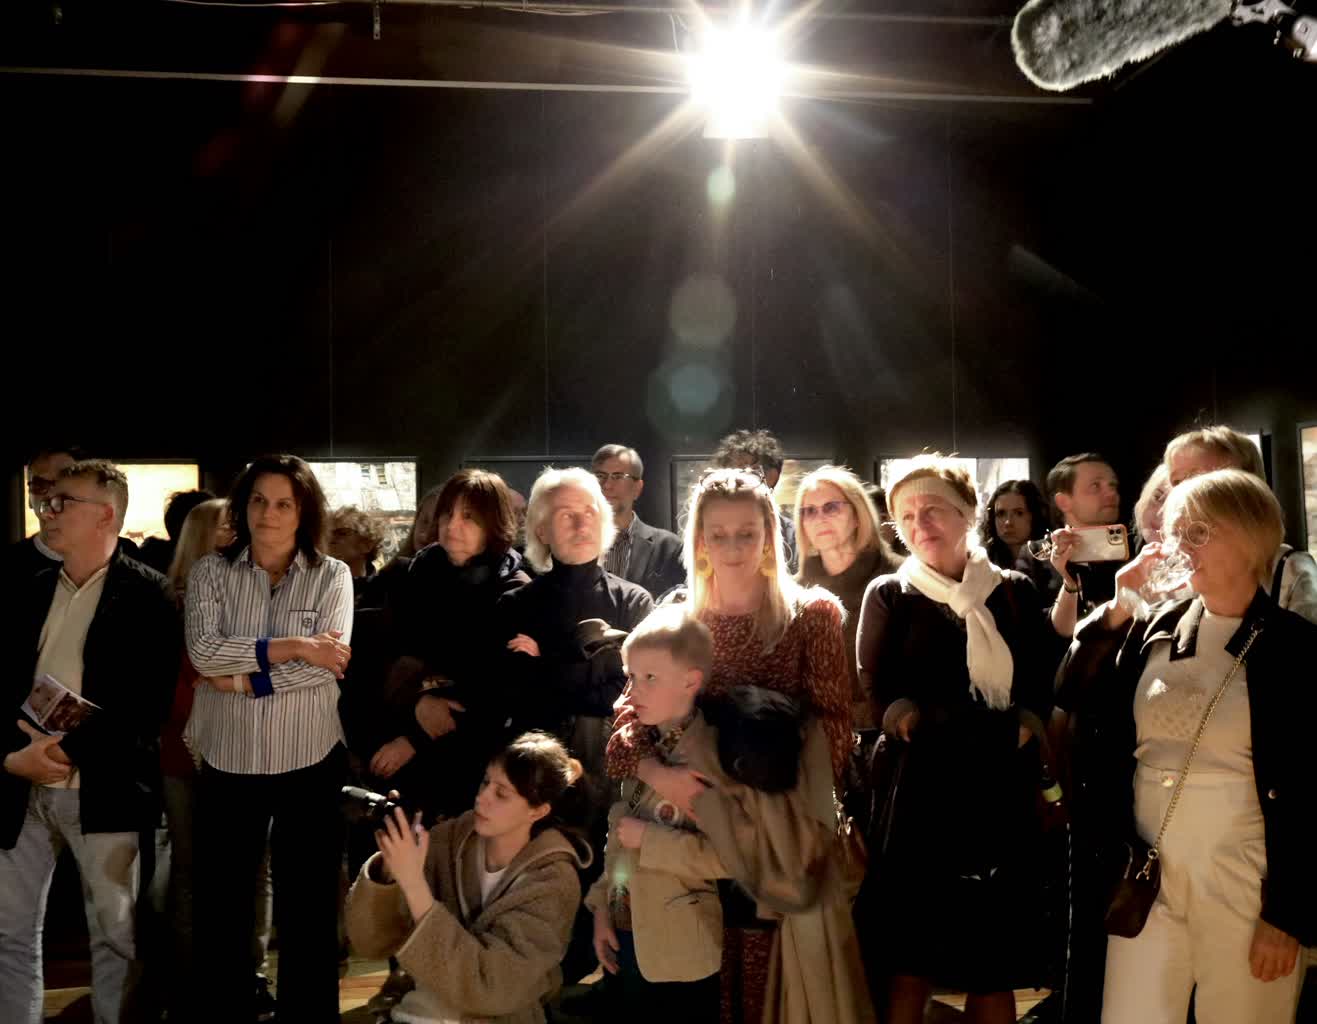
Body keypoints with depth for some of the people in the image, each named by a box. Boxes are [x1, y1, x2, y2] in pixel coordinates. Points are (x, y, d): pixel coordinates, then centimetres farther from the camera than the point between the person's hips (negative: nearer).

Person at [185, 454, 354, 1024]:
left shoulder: (332, 575, -1)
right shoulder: (211, 572, 1)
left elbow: (333, 662, -13)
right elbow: (203, 652, -13)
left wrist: (244, 678, -15)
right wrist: (289, 647, -18)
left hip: (309, 761, -1)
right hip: (227, 761, 1)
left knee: (309, 904, 10)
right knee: (220, 904, 11)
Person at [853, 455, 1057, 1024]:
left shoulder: (1014, 593, 10)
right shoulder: (889, 596, 6)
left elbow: (1040, 694, 4)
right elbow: (883, 704, -4)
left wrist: (929, 719, -12)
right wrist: (993, 727, -13)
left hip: (1003, 799, 2)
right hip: (919, 799, -2)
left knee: (996, 968, 5)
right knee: (910, 968, -2)